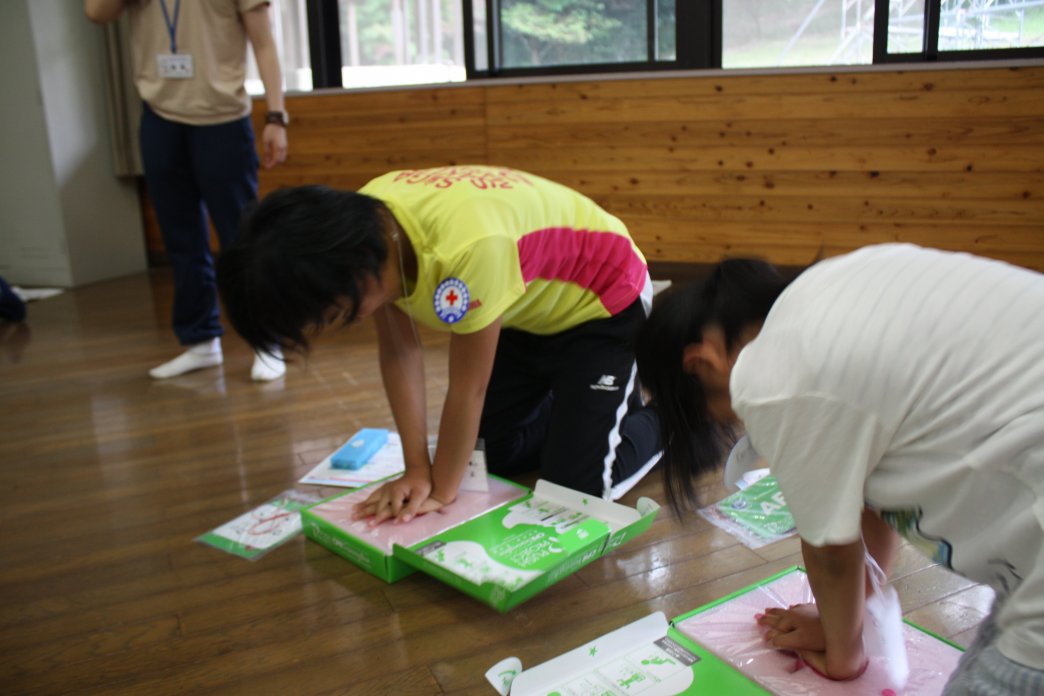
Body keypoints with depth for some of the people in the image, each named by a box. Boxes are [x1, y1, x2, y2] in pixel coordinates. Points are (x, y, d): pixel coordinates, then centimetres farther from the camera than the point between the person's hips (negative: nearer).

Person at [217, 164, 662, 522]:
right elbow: (399, 351, -11)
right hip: (527, 307, 7)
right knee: (491, 458, 9)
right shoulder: (365, 224, -21)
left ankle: (656, 423, 18)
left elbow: (468, 390, -31)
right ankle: (569, 402, 33)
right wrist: (418, 469, -13)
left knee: (575, 488, -9)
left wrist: (442, 492, -17)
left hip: (602, 301, -6)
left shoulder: (468, 245, -44)